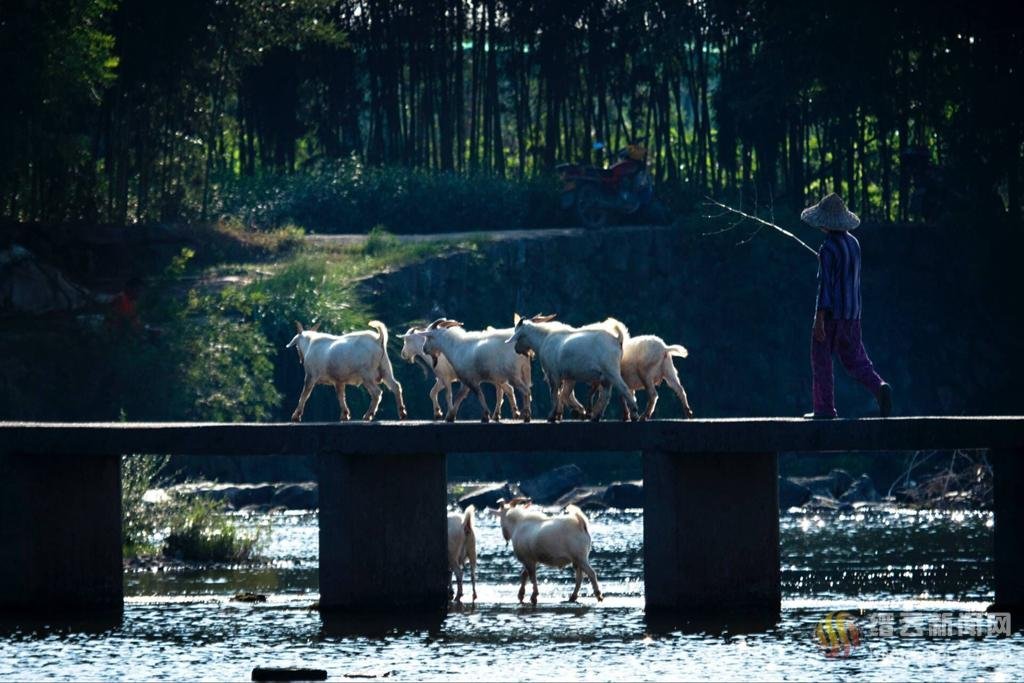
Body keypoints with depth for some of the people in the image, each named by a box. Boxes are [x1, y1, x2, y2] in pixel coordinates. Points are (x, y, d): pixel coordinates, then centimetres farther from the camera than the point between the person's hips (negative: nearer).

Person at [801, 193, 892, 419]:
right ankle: (880, 387, -12)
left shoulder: (828, 249, -16)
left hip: (831, 313, -7)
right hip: (853, 312, 7)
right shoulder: (854, 243, 9)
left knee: (821, 360, 4)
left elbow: (825, 284, -20)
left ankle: (824, 408, 6)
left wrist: (820, 319, -21)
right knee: (854, 359, 11)